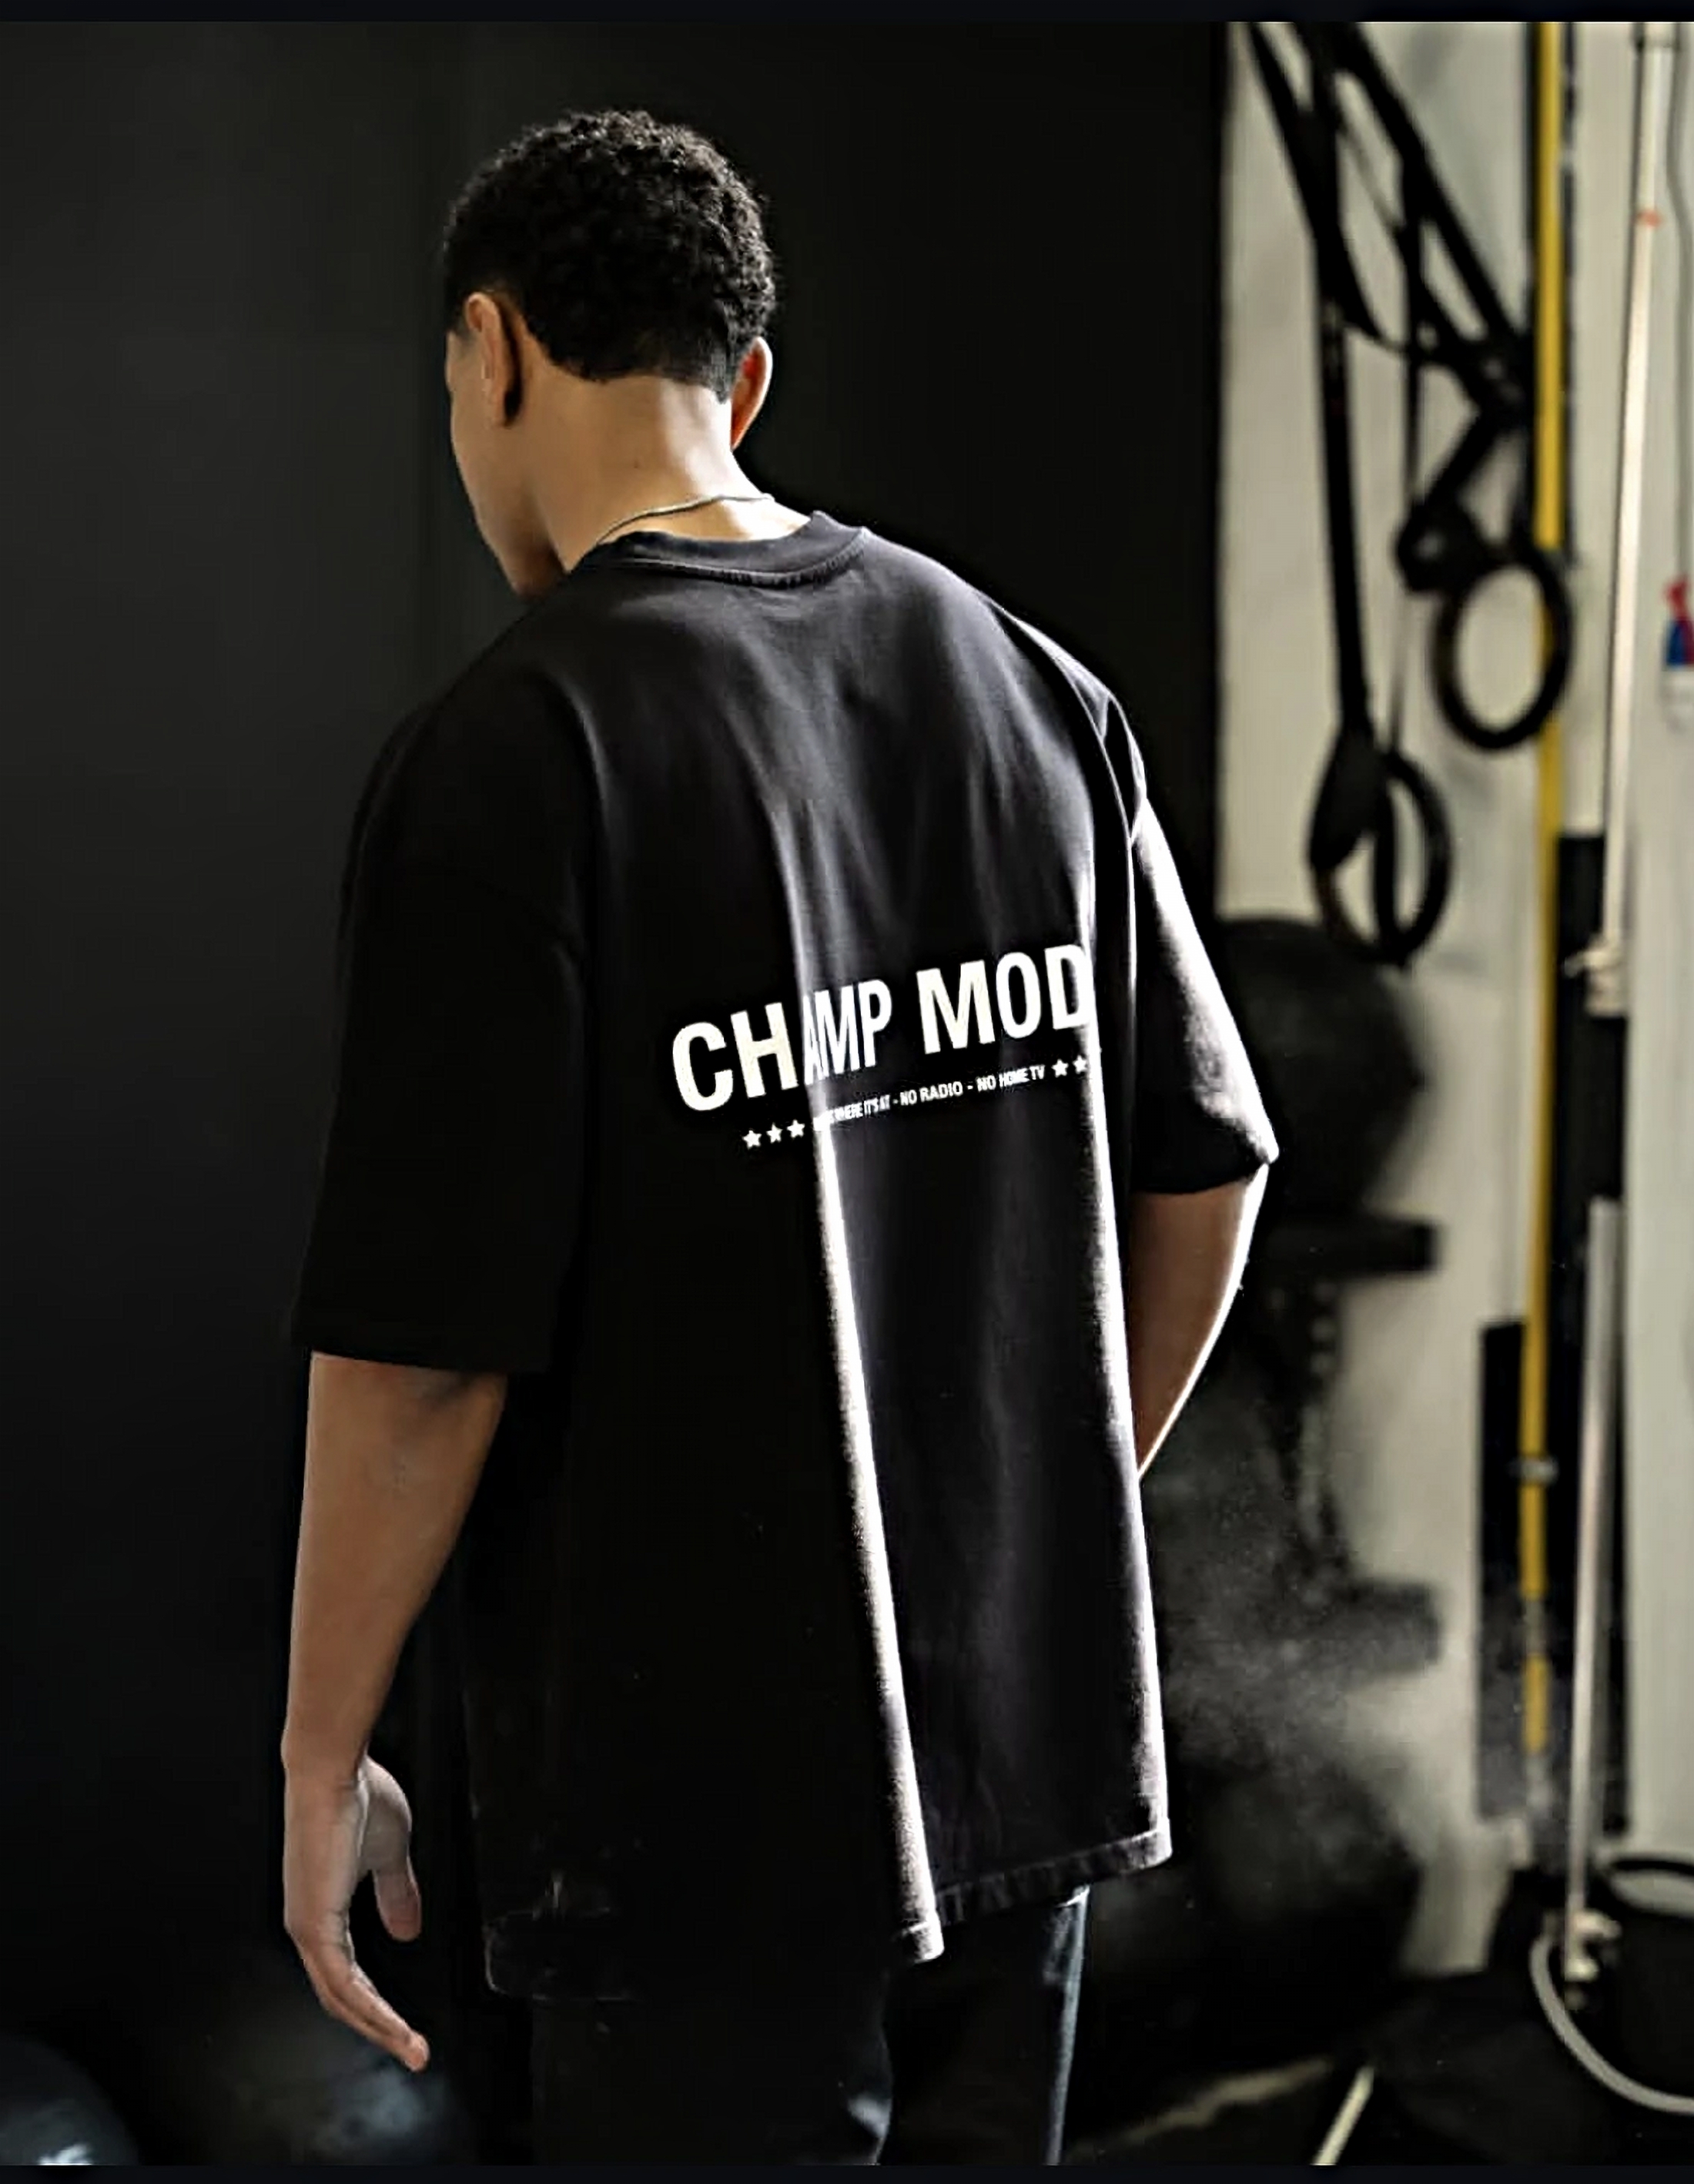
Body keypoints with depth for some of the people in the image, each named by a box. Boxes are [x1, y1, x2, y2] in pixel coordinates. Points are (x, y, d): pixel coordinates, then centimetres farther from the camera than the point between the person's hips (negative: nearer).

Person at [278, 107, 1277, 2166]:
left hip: (708, 1817, -6)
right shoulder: (1035, 686, 3)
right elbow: (1204, 1172, 8)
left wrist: (323, 1756, -5)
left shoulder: (509, 754, -16)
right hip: (1028, 1749, 6)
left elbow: (428, 1339, -18)